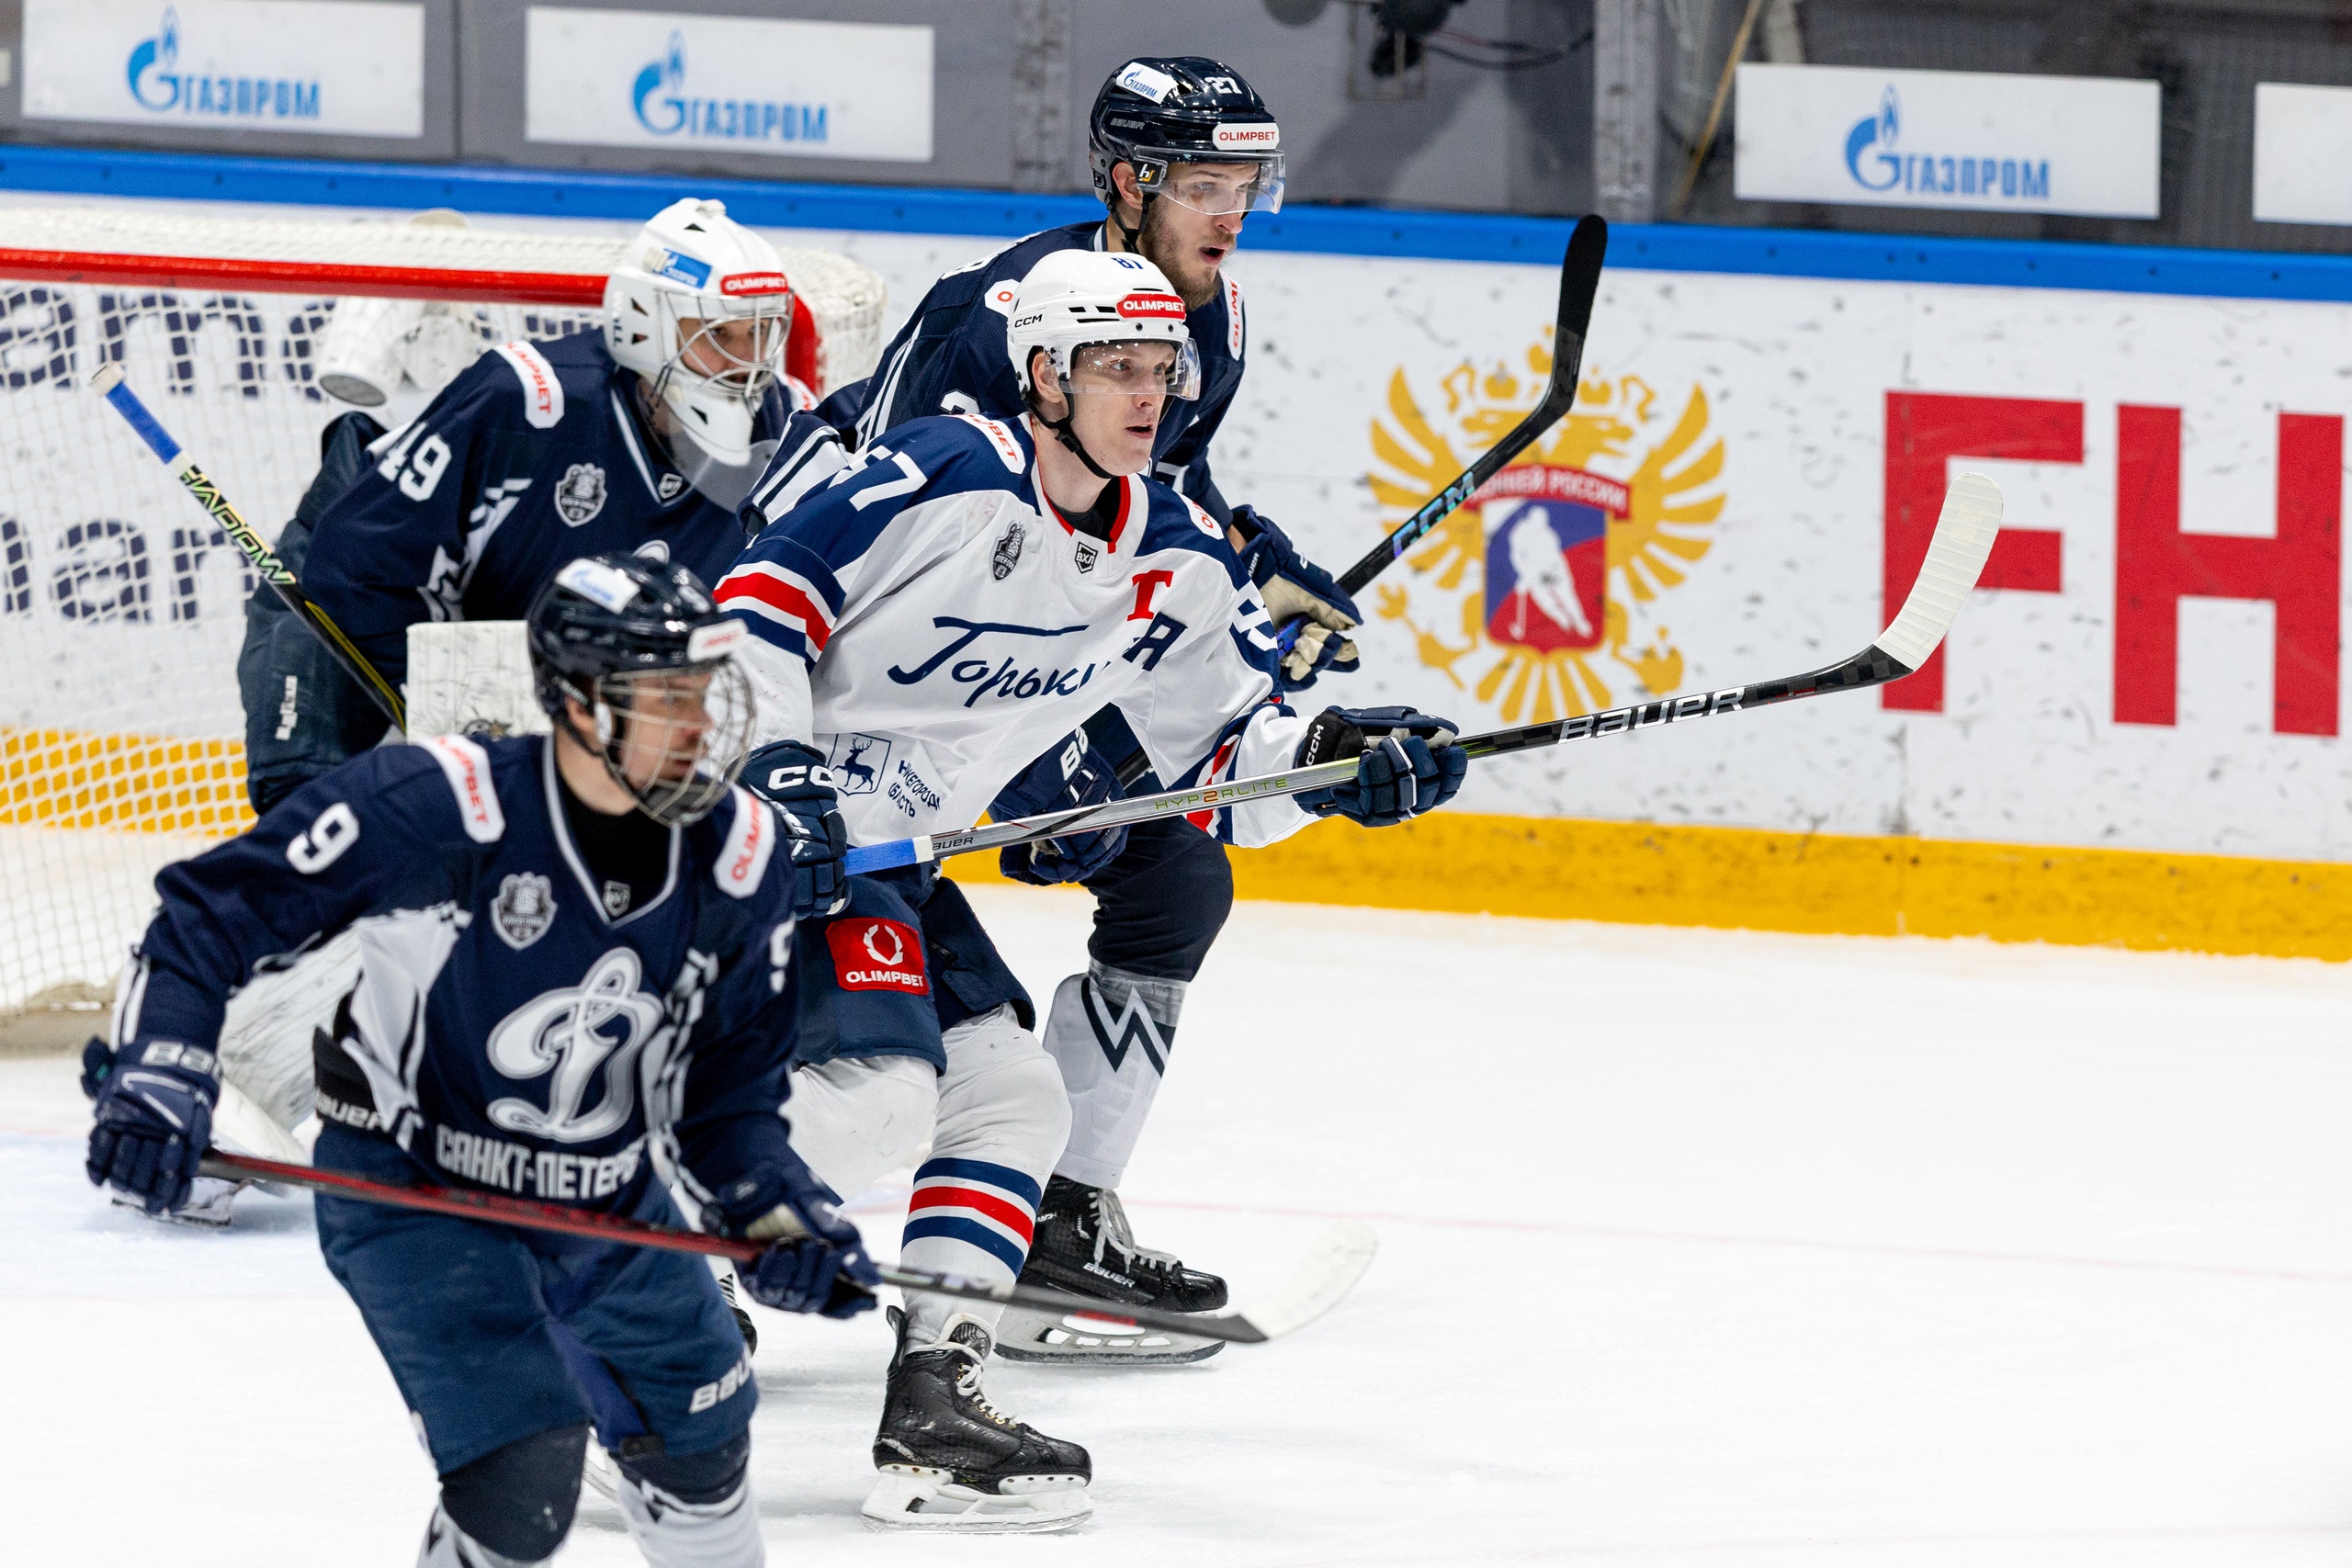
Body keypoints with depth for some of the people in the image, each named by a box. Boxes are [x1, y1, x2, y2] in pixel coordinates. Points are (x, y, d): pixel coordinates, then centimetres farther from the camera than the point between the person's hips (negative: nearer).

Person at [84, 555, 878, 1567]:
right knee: (522, 1481, -20)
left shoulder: (740, 858, -8)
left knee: (699, 1446, 17)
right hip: (413, 1189, -6)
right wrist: (160, 1074, -27)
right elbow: (212, 914, -16)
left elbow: (728, 1094, 3)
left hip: (608, 1206, 6)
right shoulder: (431, 808, -24)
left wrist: (781, 1216, -14)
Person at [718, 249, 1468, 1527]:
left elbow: (1224, 753, 11)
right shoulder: (948, 475, -17)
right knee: (872, 1093, -23)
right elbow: (764, 589, -17)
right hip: (783, 822, -9)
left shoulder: (1171, 560, 7)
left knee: (1012, 1103, 7)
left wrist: (1332, 753, -9)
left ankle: (931, 1412, 7)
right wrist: (775, 761, -26)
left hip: (896, 859, 9)